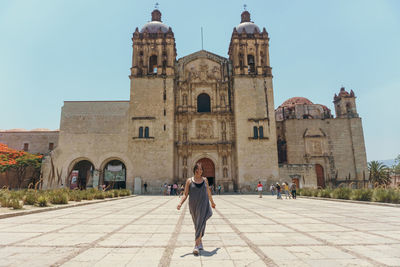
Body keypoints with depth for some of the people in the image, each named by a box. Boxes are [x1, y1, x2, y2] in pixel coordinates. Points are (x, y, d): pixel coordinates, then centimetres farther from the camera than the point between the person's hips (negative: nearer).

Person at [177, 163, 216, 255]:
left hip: (203, 205, 0)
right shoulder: (189, 181, 0)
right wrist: (180, 203, -17)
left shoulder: (205, 180, 5)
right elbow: (185, 194, -1)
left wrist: (212, 202, 28)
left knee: (201, 224, -14)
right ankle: (200, 242, 34)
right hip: (193, 206, 0)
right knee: (197, 225, 13)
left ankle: (196, 246, -12)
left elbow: (208, 192, 18)